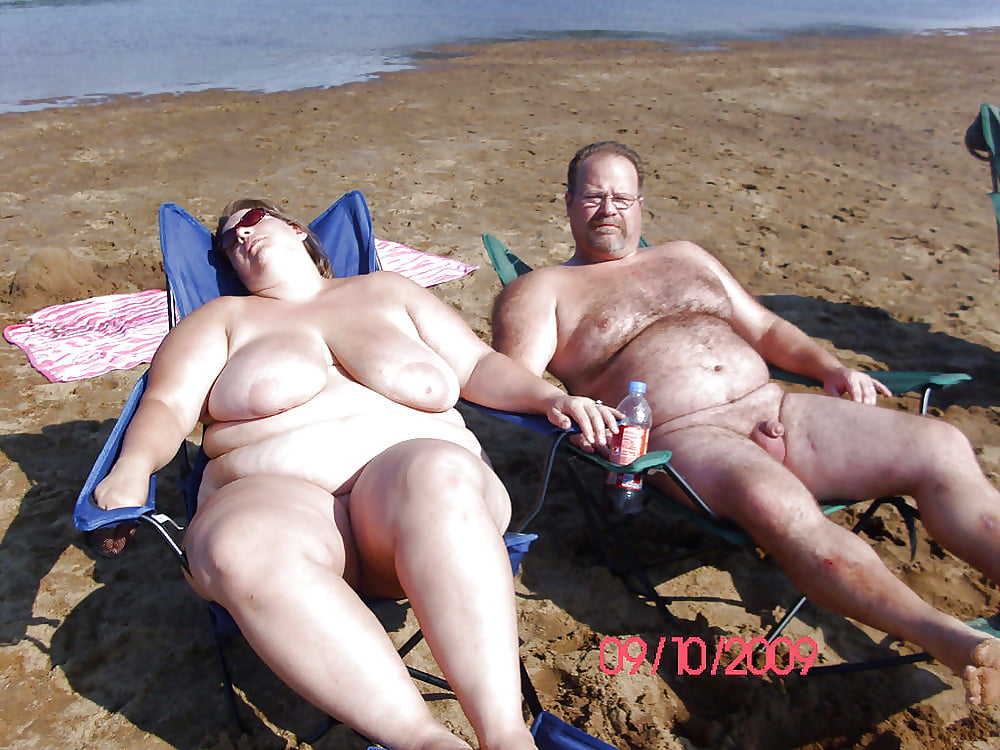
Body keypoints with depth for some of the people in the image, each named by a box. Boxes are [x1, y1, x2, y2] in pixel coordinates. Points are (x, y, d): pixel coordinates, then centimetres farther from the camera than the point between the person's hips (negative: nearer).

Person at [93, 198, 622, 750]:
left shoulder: (386, 291, 26)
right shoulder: (225, 317, 25)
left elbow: (479, 367, 21)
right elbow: (168, 406, 12)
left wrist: (549, 396, 2)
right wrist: (133, 468, -10)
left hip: (420, 471, 0)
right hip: (276, 499, 1)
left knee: (438, 475, -37)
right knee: (243, 548, -37)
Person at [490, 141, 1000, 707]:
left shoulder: (685, 256, 27)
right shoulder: (542, 290, 10)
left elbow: (764, 327, 29)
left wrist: (830, 367, 11)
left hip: (776, 408, 7)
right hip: (683, 438, -6)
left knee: (942, 448, -9)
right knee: (777, 502, -38)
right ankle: (953, 642, -38)